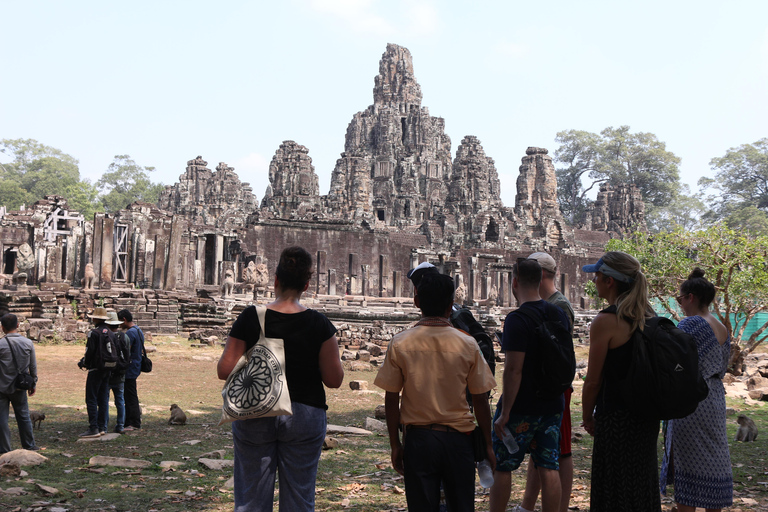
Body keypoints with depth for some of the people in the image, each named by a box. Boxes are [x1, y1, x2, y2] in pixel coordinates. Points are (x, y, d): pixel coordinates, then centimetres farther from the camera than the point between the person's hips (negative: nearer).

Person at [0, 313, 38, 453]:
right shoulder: (28, 343, -2)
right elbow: (33, 366, 5)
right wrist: (34, 383, 17)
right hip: (20, 387, 3)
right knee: (23, 416, 14)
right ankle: (29, 445, 22)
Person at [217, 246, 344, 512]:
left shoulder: (250, 318, -7)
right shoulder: (319, 324, -8)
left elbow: (225, 370, -6)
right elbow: (334, 379, -5)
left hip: (254, 417, 0)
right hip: (304, 416, 0)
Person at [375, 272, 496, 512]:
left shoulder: (400, 343, -7)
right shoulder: (468, 344, -6)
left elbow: (391, 400, -4)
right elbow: (480, 401, -1)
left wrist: (395, 444, 7)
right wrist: (487, 444, 10)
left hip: (418, 438, 0)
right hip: (458, 438, 0)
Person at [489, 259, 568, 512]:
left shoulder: (517, 319, -18)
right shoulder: (559, 314, 6)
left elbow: (513, 370, -22)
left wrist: (504, 413, -18)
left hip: (521, 409, -6)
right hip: (552, 406, 7)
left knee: (501, 467, 8)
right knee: (548, 468, 8)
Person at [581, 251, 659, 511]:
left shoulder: (605, 322, -17)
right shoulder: (648, 316, 5)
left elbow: (594, 381, -14)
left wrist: (587, 417, 0)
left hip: (617, 419, -7)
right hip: (647, 417, 7)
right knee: (643, 486, 18)